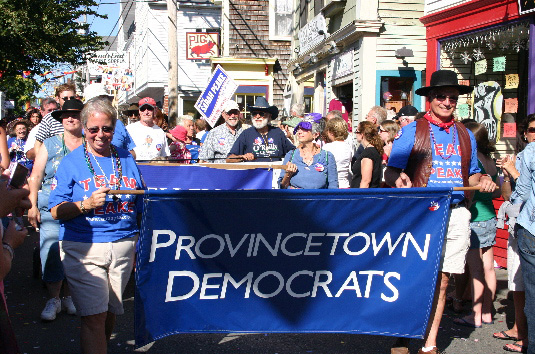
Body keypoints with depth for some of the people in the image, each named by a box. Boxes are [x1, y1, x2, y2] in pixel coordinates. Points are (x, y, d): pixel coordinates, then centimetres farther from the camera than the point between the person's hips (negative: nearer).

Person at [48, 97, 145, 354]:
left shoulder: (126, 160, 11)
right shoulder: (71, 162, 2)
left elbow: (141, 206, 16)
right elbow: (56, 211, -3)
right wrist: (87, 204, -19)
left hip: (124, 246, 3)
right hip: (83, 248, -3)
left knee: (111, 312, 12)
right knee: (94, 316, -9)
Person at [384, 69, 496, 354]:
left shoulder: (465, 135, 16)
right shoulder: (411, 131, 2)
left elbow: (471, 173, 23)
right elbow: (390, 172, -1)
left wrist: (482, 180, 1)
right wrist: (399, 179, -24)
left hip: (455, 213, 4)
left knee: (441, 279, 6)